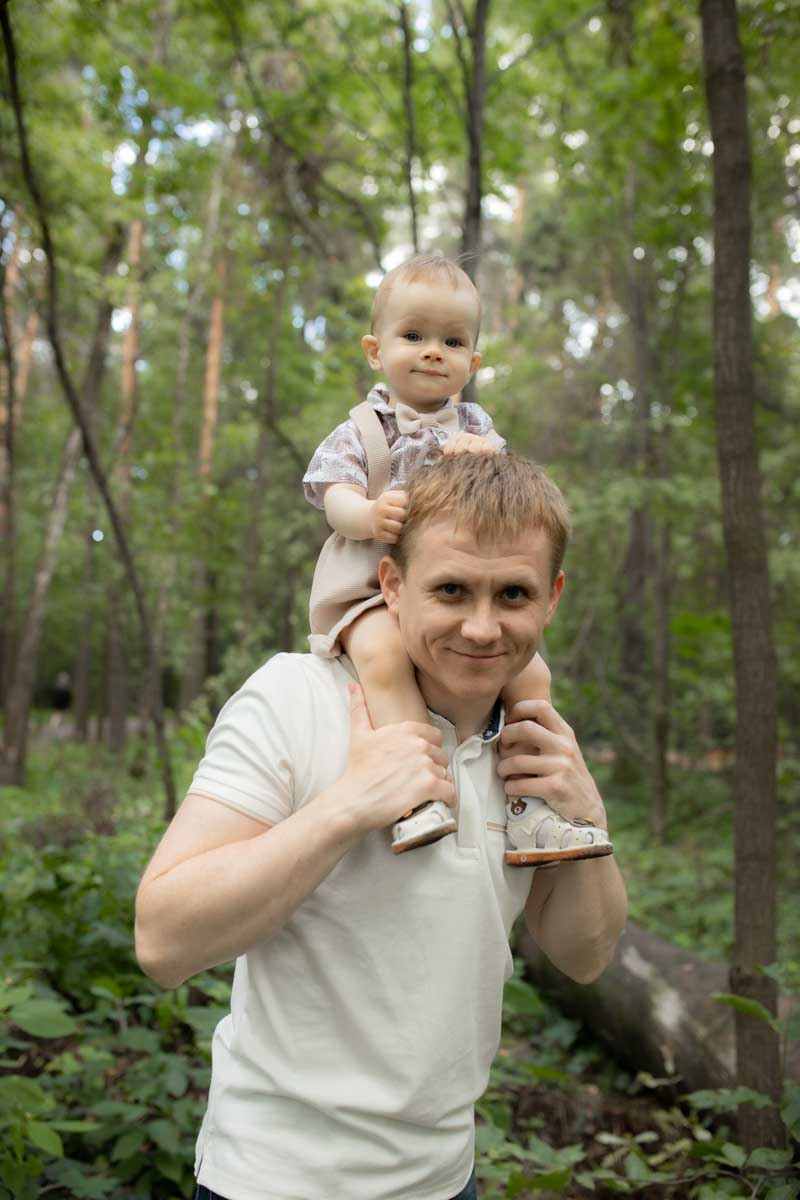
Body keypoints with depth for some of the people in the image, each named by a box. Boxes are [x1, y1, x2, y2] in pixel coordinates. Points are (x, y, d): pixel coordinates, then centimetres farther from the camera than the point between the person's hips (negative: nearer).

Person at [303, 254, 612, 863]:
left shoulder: (475, 425, 17)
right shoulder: (362, 429, 7)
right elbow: (335, 495, -8)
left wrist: (487, 455, -20)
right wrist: (368, 514, -32)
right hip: (373, 588, -4)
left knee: (531, 675, -9)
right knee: (384, 653, -36)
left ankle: (529, 810, -1)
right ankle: (416, 796, -37)